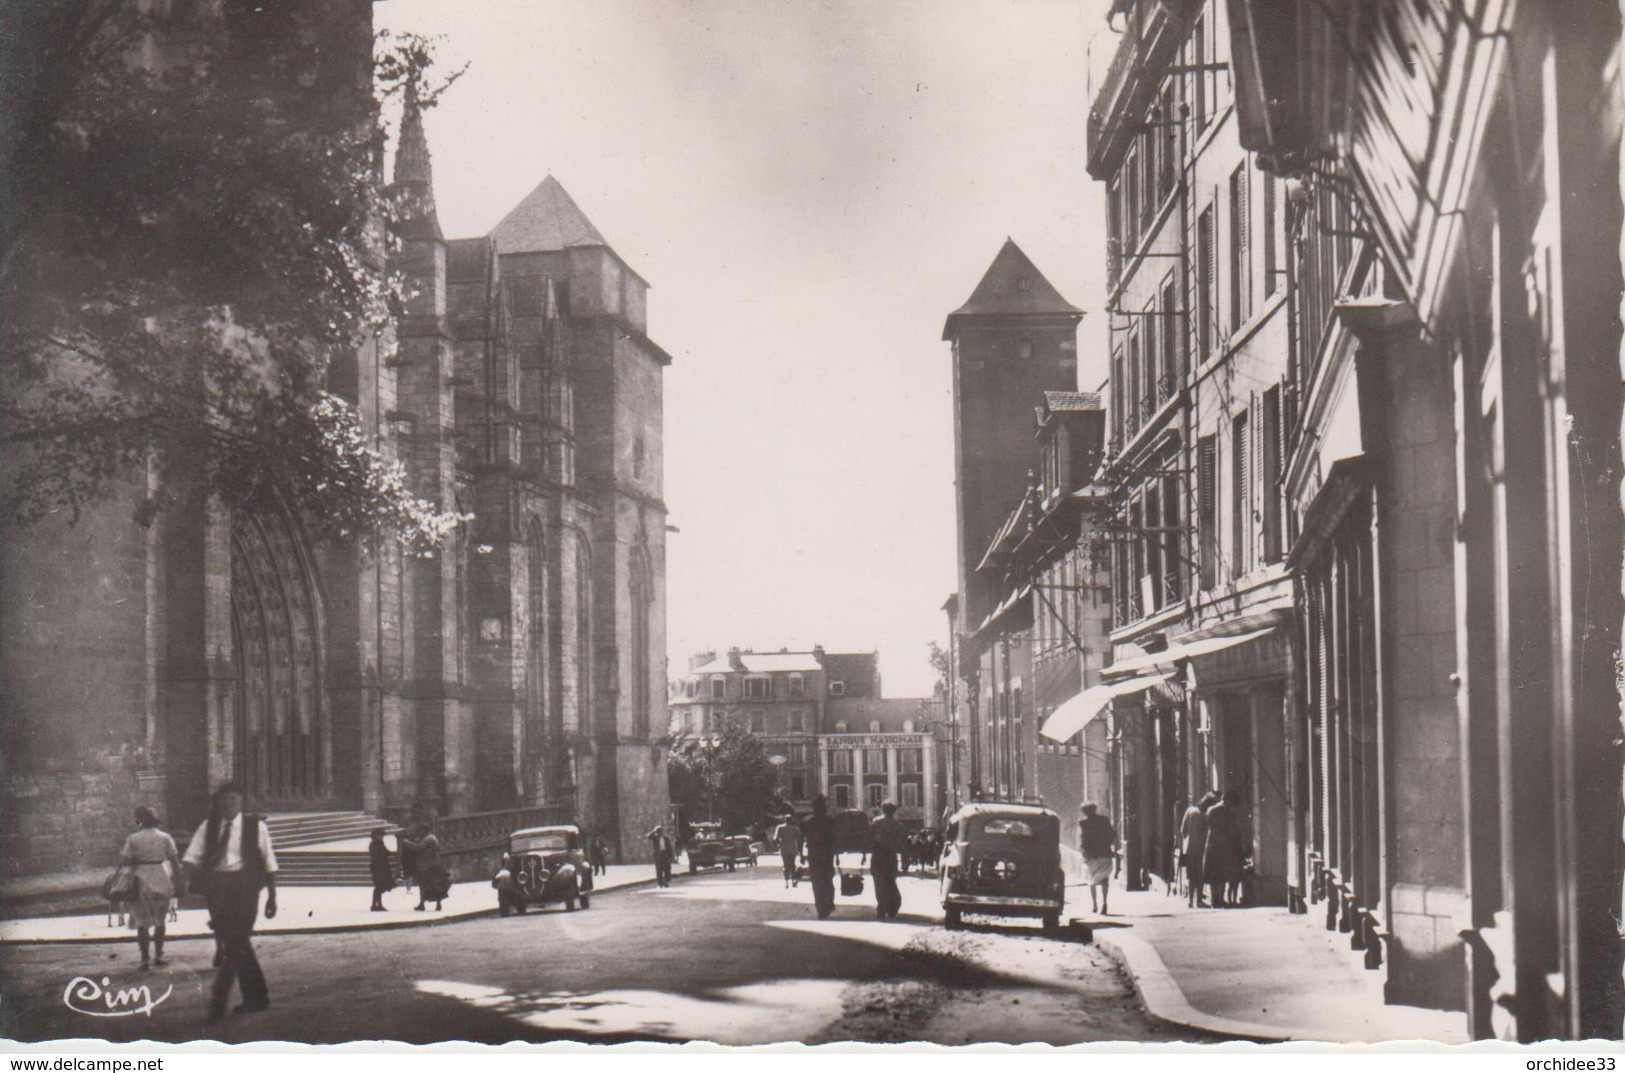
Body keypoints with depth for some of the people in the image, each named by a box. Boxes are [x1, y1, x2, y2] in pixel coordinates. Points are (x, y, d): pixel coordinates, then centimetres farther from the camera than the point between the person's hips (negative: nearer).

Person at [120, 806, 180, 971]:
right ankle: (158, 956, 19)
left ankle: (144, 959, -4)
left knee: (142, 922, 4)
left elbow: (124, 861, -9)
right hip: (162, 882, 2)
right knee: (160, 921, 16)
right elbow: (174, 860, -2)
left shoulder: (133, 839, -5)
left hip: (141, 882, -2)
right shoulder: (165, 838, 0)